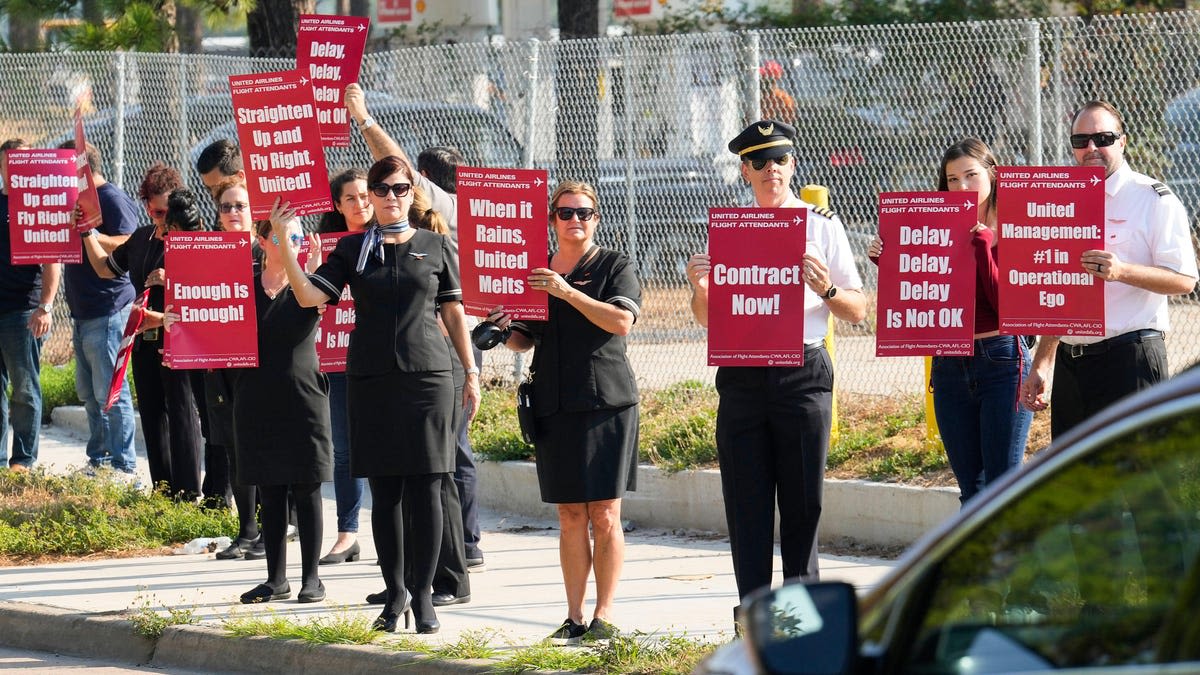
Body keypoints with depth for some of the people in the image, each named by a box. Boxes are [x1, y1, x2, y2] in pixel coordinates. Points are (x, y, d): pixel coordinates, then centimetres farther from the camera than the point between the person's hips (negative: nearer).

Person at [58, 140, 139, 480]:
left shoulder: (113, 200, -11)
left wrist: (87, 232, -28)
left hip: (107, 312, -10)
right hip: (84, 312, 10)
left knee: (109, 391, -9)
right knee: (88, 390, 14)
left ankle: (124, 466, -7)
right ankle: (98, 459, 20)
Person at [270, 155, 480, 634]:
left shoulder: (435, 247, 7)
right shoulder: (353, 249, 8)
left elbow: (453, 312, 11)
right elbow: (311, 296, -3)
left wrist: (471, 372, 8)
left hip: (427, 375, -1)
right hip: (371, 379, 1)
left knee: (425, 490, -4)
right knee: (384, 492, 4)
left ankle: (423, 596, 3)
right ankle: (394, 594, 14)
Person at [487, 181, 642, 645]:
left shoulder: (615, 267, 3)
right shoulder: (534, 272, 14)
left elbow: (623, 322, -13)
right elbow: (526, 339, 20)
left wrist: (567, 292, -17)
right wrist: (504, 331, -2)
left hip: (606, 400, -4)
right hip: (554, 405, 4)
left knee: (604, 516, -5)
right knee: (570, 517, 4)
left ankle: (603, 617, -2)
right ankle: (574, 618, 7)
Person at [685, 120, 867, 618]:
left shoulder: (822, 226, 5)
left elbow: (858, 311, 5)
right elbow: (707, 317, 14)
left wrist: (825, 289, -15)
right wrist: (698, 285, -7)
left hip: (803, 373, -2)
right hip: (742, 377, 2)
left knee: (803, 502, 0)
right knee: (746, 502, 2)